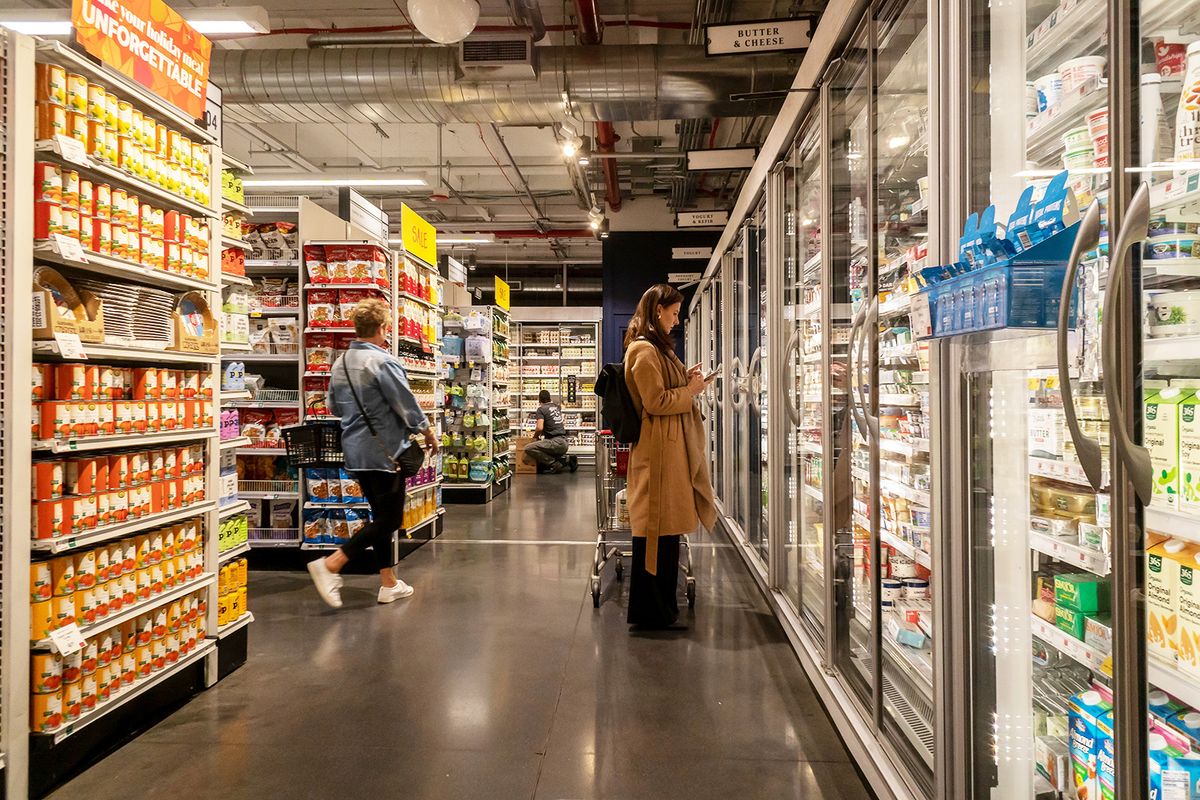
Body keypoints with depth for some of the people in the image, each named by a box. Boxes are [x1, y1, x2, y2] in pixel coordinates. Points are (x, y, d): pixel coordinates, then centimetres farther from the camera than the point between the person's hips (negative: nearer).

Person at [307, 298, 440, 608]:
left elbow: (334, 407, 18)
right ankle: (330, 565, -9)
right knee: (390, 519, 0)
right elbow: (408, 406, -14)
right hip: (383, 451, -9)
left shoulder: (340, 363, 8)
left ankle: (389, 583, 21)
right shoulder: (383, 362, -17)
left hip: (355, 451, 9)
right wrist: (429, 435, 0)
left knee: (381, 515, 16)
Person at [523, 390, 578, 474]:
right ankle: (567, 459, 11)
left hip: (556, 442, -8)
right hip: (564, 444, 8)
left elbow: (540, 428, -17)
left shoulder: (541, 409, -4)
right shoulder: (557, 406, 16)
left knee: (528, 448, -15)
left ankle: (555, 464, -12)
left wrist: (535, 436, 4)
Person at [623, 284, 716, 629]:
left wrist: (686, 381, 11)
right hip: (658, 449, -11)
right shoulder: (644, 350, -13)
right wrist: (689, 390, -6)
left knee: (665, 528, 15)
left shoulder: (657, 348, 20)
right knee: (656, 530, -4)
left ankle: (661, 607, 25)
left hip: (671, 447, 11)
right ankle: (648, 612, 6)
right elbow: (656, 402, -18)